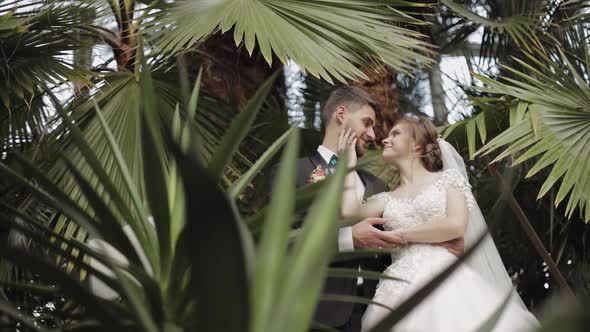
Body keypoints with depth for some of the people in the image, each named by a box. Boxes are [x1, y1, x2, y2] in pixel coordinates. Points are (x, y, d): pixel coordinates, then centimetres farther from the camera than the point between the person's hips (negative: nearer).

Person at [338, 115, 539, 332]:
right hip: (403, 294, 3)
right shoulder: (386, 199, 20)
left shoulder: (447, 179, 10)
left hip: (446, 284, -3)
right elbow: (349, 213, 1)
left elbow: (456, 226, -7)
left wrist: (398, 234, -1)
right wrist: (349, 165, 13)